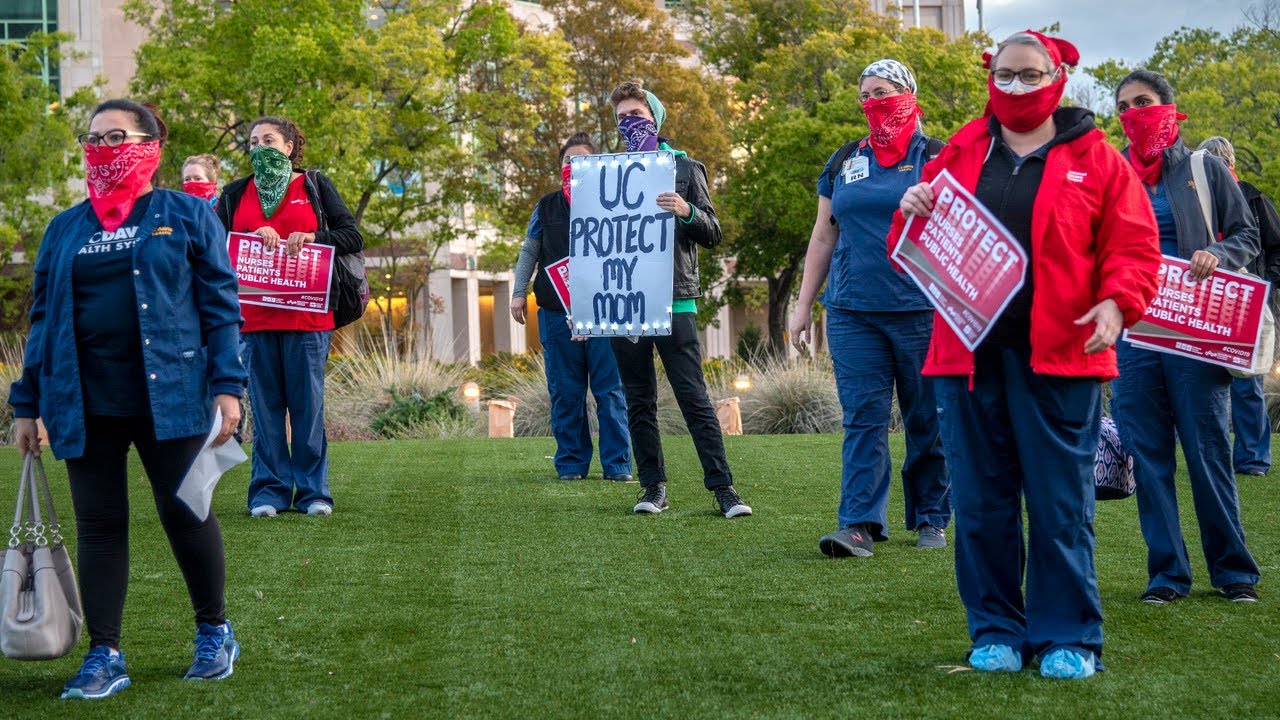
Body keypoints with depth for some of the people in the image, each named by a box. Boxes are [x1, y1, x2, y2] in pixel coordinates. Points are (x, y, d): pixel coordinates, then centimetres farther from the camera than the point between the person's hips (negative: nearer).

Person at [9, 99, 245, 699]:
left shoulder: (186, 216, 3)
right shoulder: (64, 229, 13)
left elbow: (220, 306, -1)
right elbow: (44, 320, 14)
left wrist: (227, 386, -9)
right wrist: (27, 404, 11)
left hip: (170, 396, -3)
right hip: (86, 405, 3)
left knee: (186, 515, 2)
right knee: (98, 526, 4)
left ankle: (214, 634, 20)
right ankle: (104, 656, 10)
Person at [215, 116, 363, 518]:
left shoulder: (314, 187, 10)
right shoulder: (236, 194, 15)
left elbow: (353, 238, 5)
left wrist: (313, 237, -12)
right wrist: (253, 237, -11)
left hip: (307, 315, -2)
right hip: (254, 316, 2)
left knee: (308, 403, 0)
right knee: (265, 405, 2)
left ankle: (313, 492, 6)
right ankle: (269, 491, 7)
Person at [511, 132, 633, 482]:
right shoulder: (547, 206, 11)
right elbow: (529, 252, 17)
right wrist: (519, 292, 7)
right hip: (557, 312, 2)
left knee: (610, 390, -3)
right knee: (565, 393, 4)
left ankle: (617, 464, 1)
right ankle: (571, 463, 11)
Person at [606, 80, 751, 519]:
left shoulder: (684, 168, 5)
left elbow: (713, 235, 3)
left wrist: (686, 211, -17)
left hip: (673, 302, -3)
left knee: (695, 399, -6)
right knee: (639, 403, 6)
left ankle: (722, 487, -5)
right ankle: (653, 487, 13)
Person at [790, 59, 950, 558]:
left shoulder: (937, 158, 4)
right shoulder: (844, 162, 14)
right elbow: (823, 237, 17)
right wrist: (804, 305, 13)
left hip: (921, 311, -3)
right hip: (853, 314, 3)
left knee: (927, 422, 4)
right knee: (862, 418, -4)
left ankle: (931, 518, 15)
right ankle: (860, 523, -6)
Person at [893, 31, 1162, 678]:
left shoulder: (1095, 160, 6)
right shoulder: (958, 157, 14)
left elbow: (1132, 244, 1)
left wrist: (1116, 301, -16)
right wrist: (912, 213, -5)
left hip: (1059, 356, -3)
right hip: (969, 352, 3)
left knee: (1061, 503, -1)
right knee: (981, 501, 6)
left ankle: (1068, 638, 7)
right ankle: (996, 631, 17)